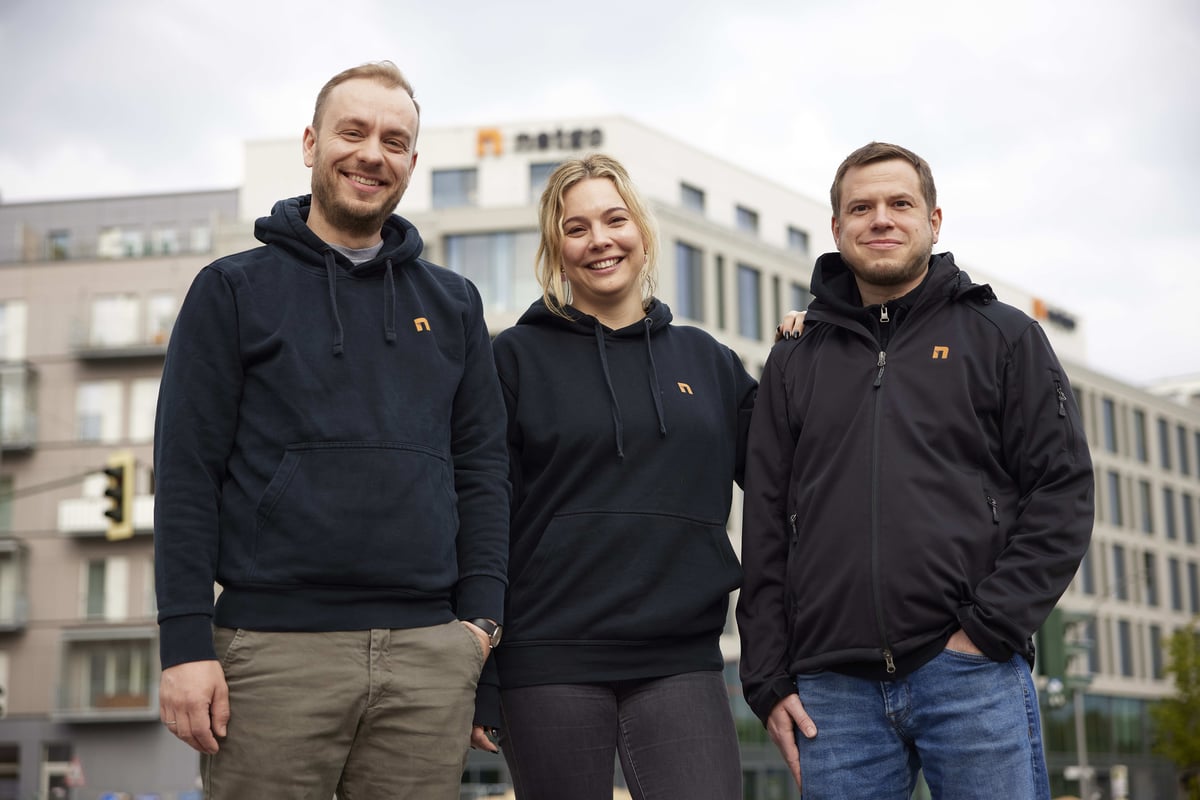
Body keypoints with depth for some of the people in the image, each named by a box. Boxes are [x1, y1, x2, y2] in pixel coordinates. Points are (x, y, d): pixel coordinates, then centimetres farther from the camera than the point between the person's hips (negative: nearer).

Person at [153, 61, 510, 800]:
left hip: (430, 655, 3)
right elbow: (187, 471, 0)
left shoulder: (453, 303, 15)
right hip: (274, 649, -2)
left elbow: (482, 468, 13)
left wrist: (482, 615, 2)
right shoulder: (233, 289, 6)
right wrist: (185, 642, -8)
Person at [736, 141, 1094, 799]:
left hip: (972, 674, -2)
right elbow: (765, 528, 13)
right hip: (833, 689, 2)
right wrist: (769, 679, 5)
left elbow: (1063, 493, 1)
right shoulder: (795, 361, 16)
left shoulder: (1003, 337, 9)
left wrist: (989, 627, -9)